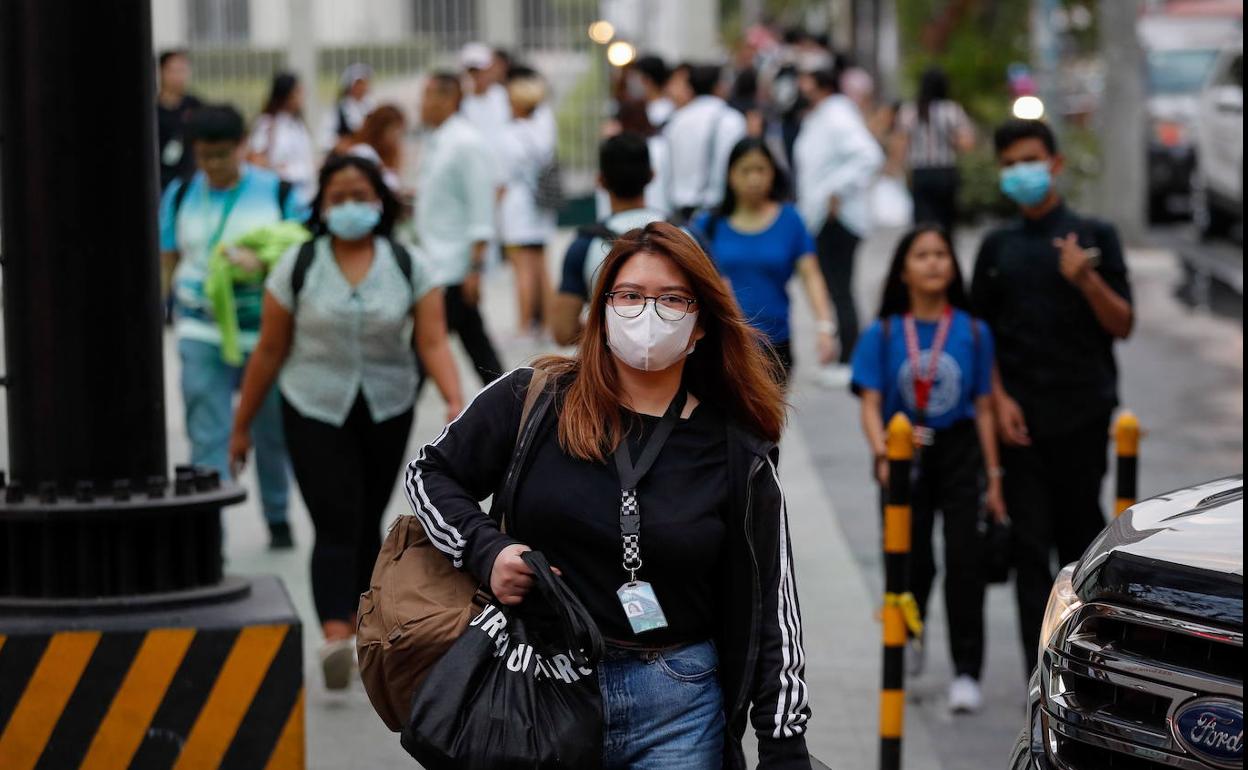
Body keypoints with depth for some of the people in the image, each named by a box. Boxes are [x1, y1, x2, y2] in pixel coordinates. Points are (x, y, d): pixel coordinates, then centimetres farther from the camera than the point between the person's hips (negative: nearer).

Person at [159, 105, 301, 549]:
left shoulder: (277, 192, 0)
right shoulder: (180, 195, 6)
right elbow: (167, 262, 12)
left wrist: (260, 260, -20)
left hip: (264, 327, 0)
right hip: (203, 332, 0)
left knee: (271, 432, 13)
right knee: (207, 435, -7)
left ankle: (278, 520, 31)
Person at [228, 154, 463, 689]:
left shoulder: (408, 266, -1)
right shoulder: (298, 265, -3)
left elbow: (433, 344, -7)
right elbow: (270, 351, 2)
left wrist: (455, 400, -25)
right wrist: (242, 425, 5)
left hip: (386, 413, 2)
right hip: (315, 411, -2)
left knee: (367, 524, 12)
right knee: (335, 526, -15)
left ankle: (358, 626, 29)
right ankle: (335, 640, -28)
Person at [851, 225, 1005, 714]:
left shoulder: (973, 333, 2)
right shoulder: (883, 334, 1)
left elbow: (983, 408, 4)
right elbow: (871, 405, -4)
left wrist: (993, 478, 1)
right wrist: (883, 454, -22)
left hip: (959, 453, 0)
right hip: (905, 456, 0)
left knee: (964, 559, -11)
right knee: (912, 561, 6)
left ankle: (966, 673, -5)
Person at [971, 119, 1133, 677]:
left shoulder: (1093, 236, 3)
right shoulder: (998, 247, 11)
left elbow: (1122, 325, -1)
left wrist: (1086, 279, -18)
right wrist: (999, 400, -2)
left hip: (1082, 411, -1)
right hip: (1020, 418, 2)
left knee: (1080, 535, 4)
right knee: (1030, 543, -3)